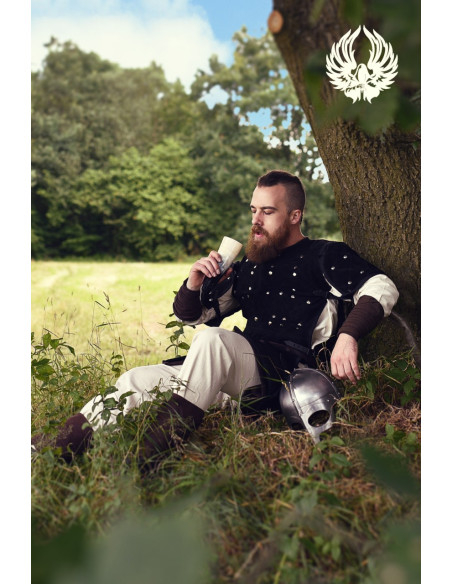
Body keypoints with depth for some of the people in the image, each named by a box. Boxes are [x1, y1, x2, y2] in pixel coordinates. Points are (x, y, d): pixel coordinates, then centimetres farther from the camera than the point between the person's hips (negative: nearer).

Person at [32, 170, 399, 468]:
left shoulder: (324, 256, 6)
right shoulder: (248, 266, 21)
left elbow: (383, 288, -8)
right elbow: (190, 315, 22)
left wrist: (347, 337, -25)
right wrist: (194, 284, -1)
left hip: (292, 373, -6)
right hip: (239, 374, 6)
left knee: (213, 338, -34)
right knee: (138, 379, -9)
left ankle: (151, 452, -36)